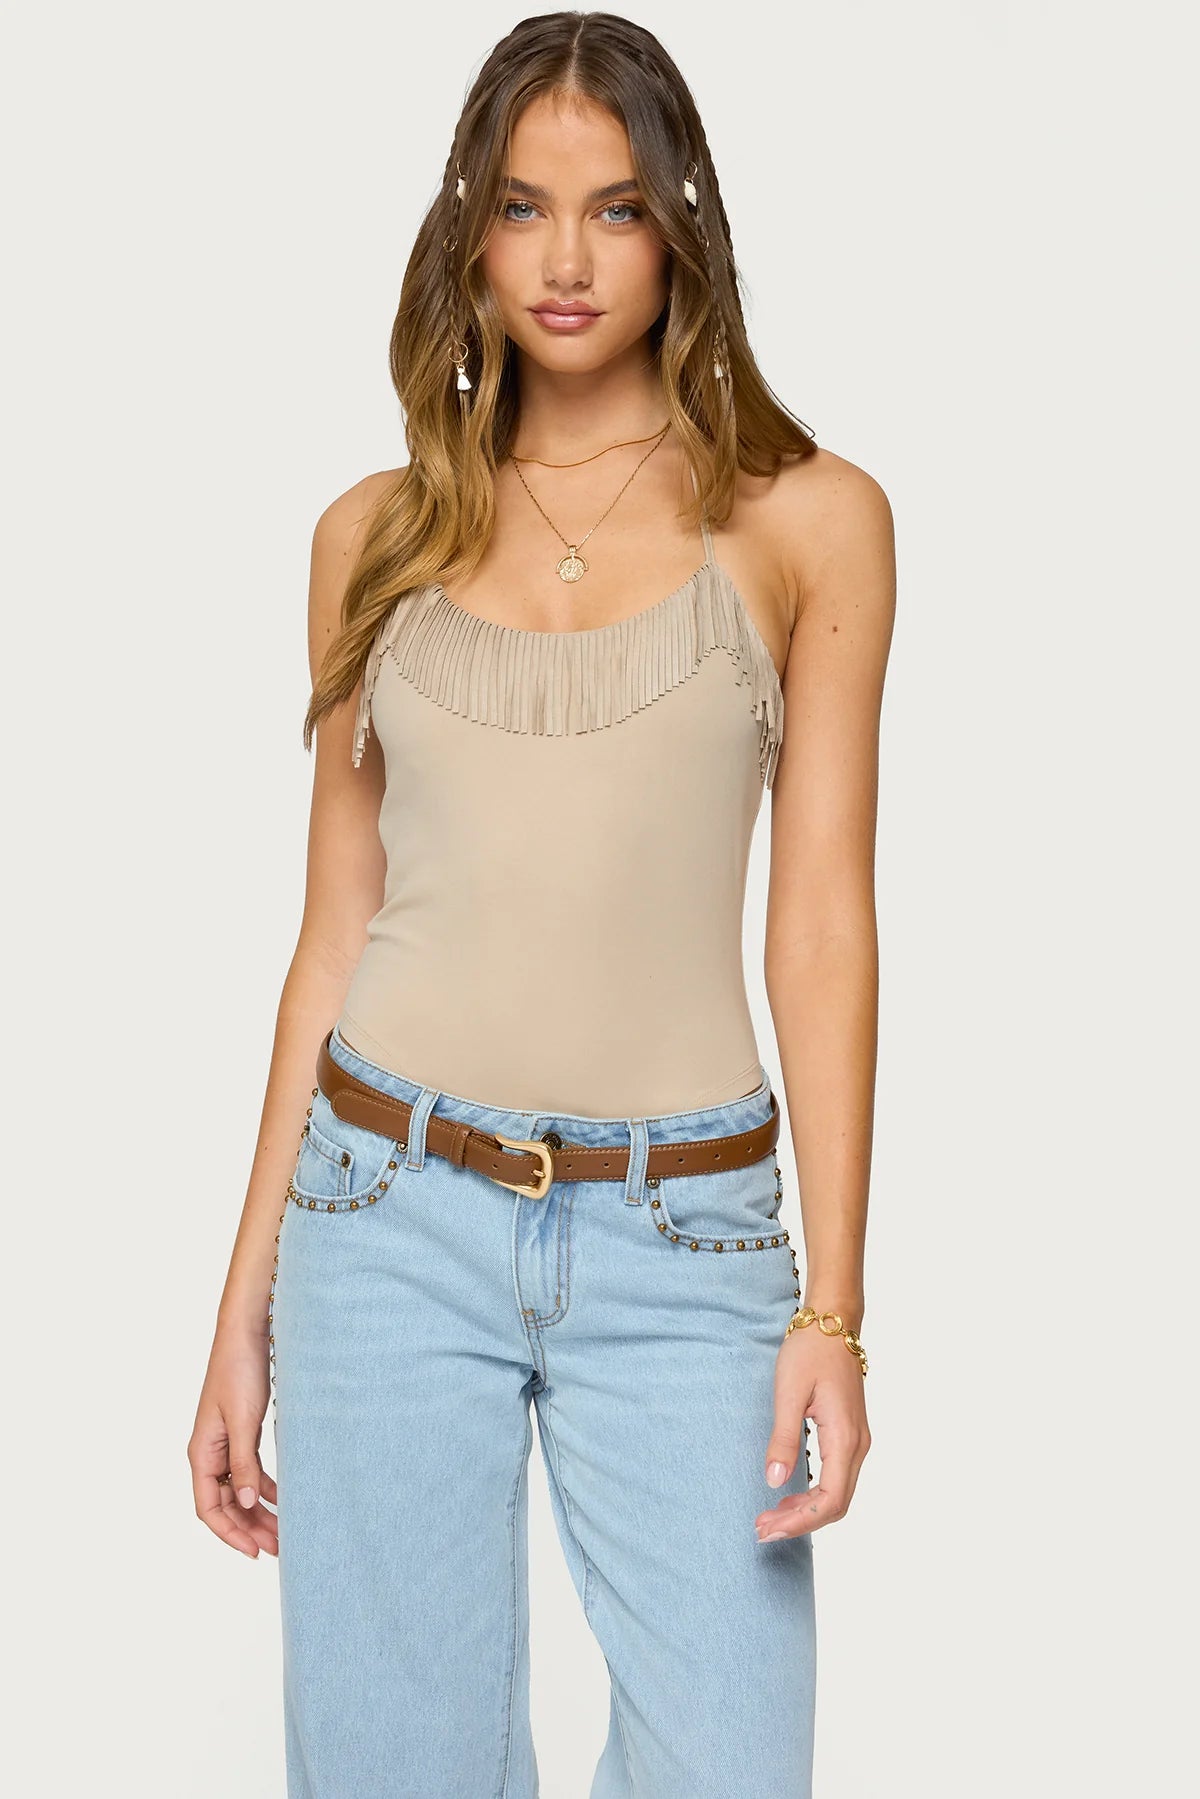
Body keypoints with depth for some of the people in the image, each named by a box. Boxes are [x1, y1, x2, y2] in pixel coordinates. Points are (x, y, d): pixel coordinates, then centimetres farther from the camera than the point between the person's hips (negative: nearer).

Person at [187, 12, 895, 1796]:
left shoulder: (807, 518, 2)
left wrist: (832, 1311, -8)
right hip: (395, 1213, 2)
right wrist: (245, 1306, 8)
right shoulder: (380, 532, 8)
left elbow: (824, 921, -1)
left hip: (681, 1242, -1)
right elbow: (336, 925, 9)